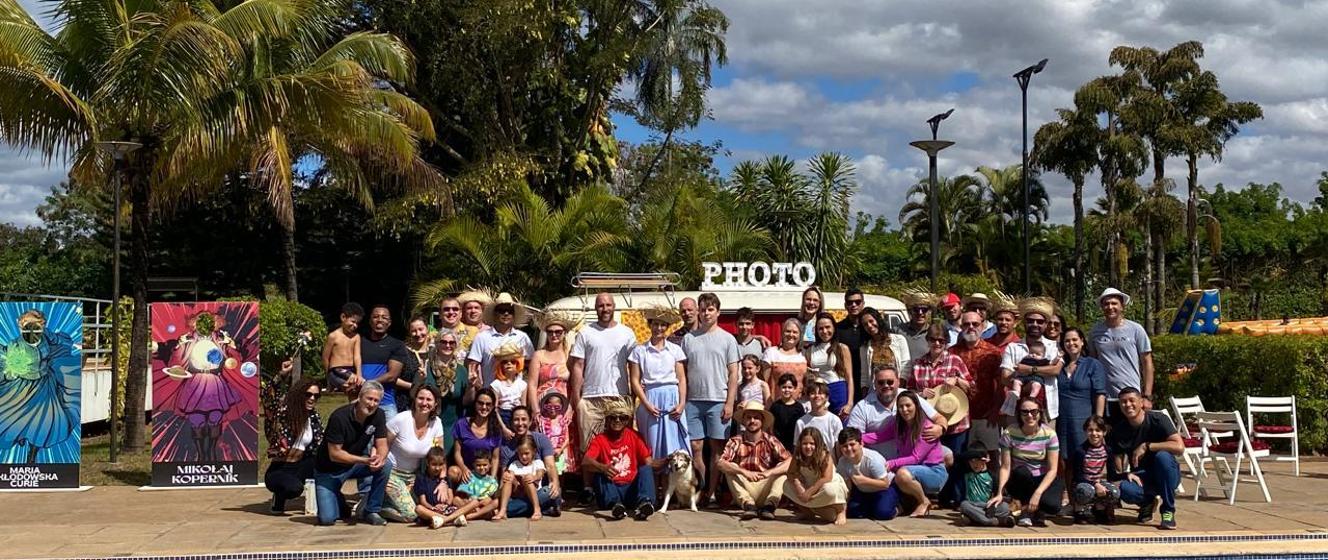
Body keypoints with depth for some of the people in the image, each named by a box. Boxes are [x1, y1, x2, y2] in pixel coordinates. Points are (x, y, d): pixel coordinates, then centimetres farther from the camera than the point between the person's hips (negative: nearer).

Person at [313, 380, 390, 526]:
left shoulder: (378, 415, -10)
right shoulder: (339, 417, -26)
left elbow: (382, 445, -10)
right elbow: (334, 454, -26)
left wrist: (380, 458, -35)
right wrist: (365, 461, -36)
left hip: (356, 463, 5)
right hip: (329, 470, -4)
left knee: (384, 466, -26)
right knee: (327, 519, -17)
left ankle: (371, 511, -8)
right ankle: (339, 501, 19)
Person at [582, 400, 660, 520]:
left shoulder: (633, 436, 8)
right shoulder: (600, 439, 0)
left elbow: (648, 463, 2)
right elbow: (585, 462, -18)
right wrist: (603, 468, -39)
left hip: (631, 489, 1)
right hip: (611, 489, -1)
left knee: (646, 469, -20)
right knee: (600, 475, -24)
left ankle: (643, 503, -46)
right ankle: (614, 504, -49)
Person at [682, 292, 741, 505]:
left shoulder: (727, 339, 4)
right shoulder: (689, 338, 10)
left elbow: (733, 374, 1)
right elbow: (682, 372, 11)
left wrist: (729, 403, -7)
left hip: (718, 401, -2)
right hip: (694, 400, 2)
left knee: (717, 448, 0)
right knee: (695, 447, 1)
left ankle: (712, 492, 5)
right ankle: (700, 491, 9)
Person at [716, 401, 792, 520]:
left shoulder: (770, 441, -3)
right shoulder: (736, 441, -5)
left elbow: (790, 461, -17)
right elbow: (719, 463, -21)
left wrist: (769, 472, -33)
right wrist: (744, 472, -34)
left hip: (765, 490, 0)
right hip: (744, 488, 0)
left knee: (782, 468, -17)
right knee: (730, 468, -20)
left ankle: (770, 505, -31)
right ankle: (748, 504, -32)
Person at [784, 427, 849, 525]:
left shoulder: (824, 455, -23)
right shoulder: (797, 456, -9)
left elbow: (827, 478, -31)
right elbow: (791, 474, -14)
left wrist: (809, 492, -33)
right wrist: (799, 488, -32)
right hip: (810, 486, 5)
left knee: (829, 490, -41)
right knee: (787, 485, -13)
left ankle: (841, 511, -8)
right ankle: (808, 511, 1)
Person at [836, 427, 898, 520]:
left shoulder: (872, 459, -33)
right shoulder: (842, 462, -17)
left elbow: (885, 484, -29)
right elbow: (847, 486, -9)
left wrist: (864, 480, -39)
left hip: (886, 488, -5)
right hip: (863, 491, 5)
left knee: (883, 513, -27)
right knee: (852, 512, -13)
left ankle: (895, 507, 8)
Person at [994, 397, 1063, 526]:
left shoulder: (1049, 434, -12)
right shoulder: (1009, 433, -13)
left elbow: (1052, 469, -14)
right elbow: (1005, 467, -12)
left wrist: (1037, 493, -27)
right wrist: (1000, 493, -26)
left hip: (1043, 480, 0)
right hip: (1019, 482, 0)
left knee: (1053, 506, -32)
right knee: (1022, 470, -36)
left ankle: (1036, 509, 7)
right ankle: (1026, 510, -9)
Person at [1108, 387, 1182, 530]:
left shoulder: (1158, 419, -14)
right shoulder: (1119, 429, -2)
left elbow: (1179, 447, -27)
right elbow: (1117, 458, 2)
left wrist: (1146, 446, -26)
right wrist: (1124, 474, -20)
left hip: (1165, 475, -2)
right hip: (1140, 477, 2)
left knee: (1163, 456, -36)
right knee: (1125, 489, -33)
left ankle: (1168, 512, -20)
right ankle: (1147, 501, 6)